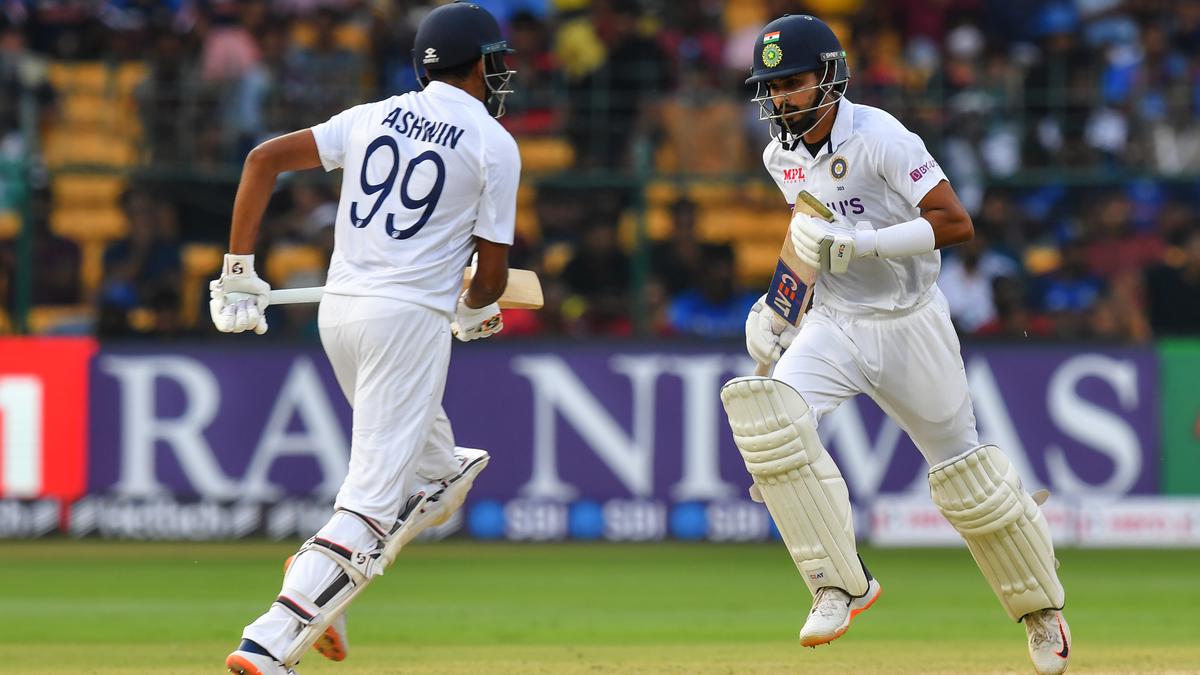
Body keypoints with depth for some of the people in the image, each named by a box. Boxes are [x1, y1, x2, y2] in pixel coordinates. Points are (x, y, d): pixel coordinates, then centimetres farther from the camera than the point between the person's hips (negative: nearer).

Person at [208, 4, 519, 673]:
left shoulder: (372, 118, 13)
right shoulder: (493, 144, -2)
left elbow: (265, 157, 6)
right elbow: (493, 270, -1)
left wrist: (239, 270, 6)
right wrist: (476, 311, 22)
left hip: (338, 311, 7)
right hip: (411, 320, -7)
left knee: (434, 472, 22)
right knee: (372, 502, -8)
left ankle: (320, 602, 5)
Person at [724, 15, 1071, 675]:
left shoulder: (880, 138, -18)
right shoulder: (783, 156, 2)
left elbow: (955, 223, -22)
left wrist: (861, 243, -31)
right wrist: (773, 303, 9)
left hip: (911, 325, -5)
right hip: (833, 325, 5)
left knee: (964, 472, 5)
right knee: (767, 412, -24)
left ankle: (1042, 609, 28)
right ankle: (841, 583, -20)